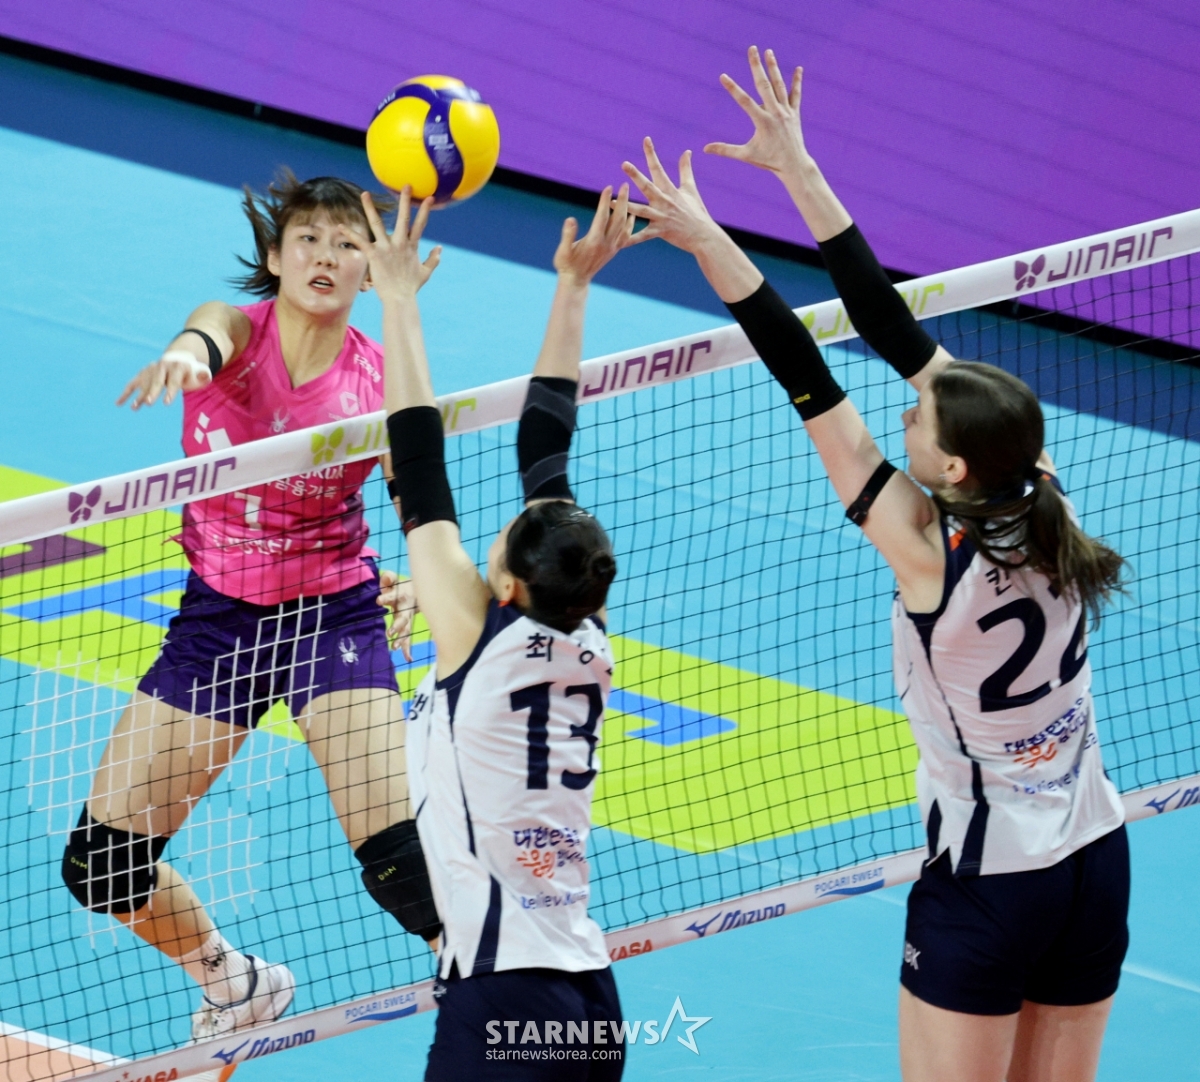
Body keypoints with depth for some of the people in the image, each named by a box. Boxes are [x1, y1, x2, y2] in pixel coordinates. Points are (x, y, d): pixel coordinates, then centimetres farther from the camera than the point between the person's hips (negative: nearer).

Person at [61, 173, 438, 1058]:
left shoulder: (380, 379, -8)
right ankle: (235, 983, 30)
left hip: (334, 618, -2)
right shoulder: (238, 329, -11)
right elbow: (207, 333, -37)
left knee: (399, 854, -19)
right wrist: (187, 354, -62)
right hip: (216, 618, 2)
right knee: (102, 863, 2)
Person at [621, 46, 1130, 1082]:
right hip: (1098, 858, 6)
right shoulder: (1039, 492, -7)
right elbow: (897, 332, -4)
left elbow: (810, 384, -20)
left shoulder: (928, 555, -21)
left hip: (986, 889, -6)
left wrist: (708, 241, -17)